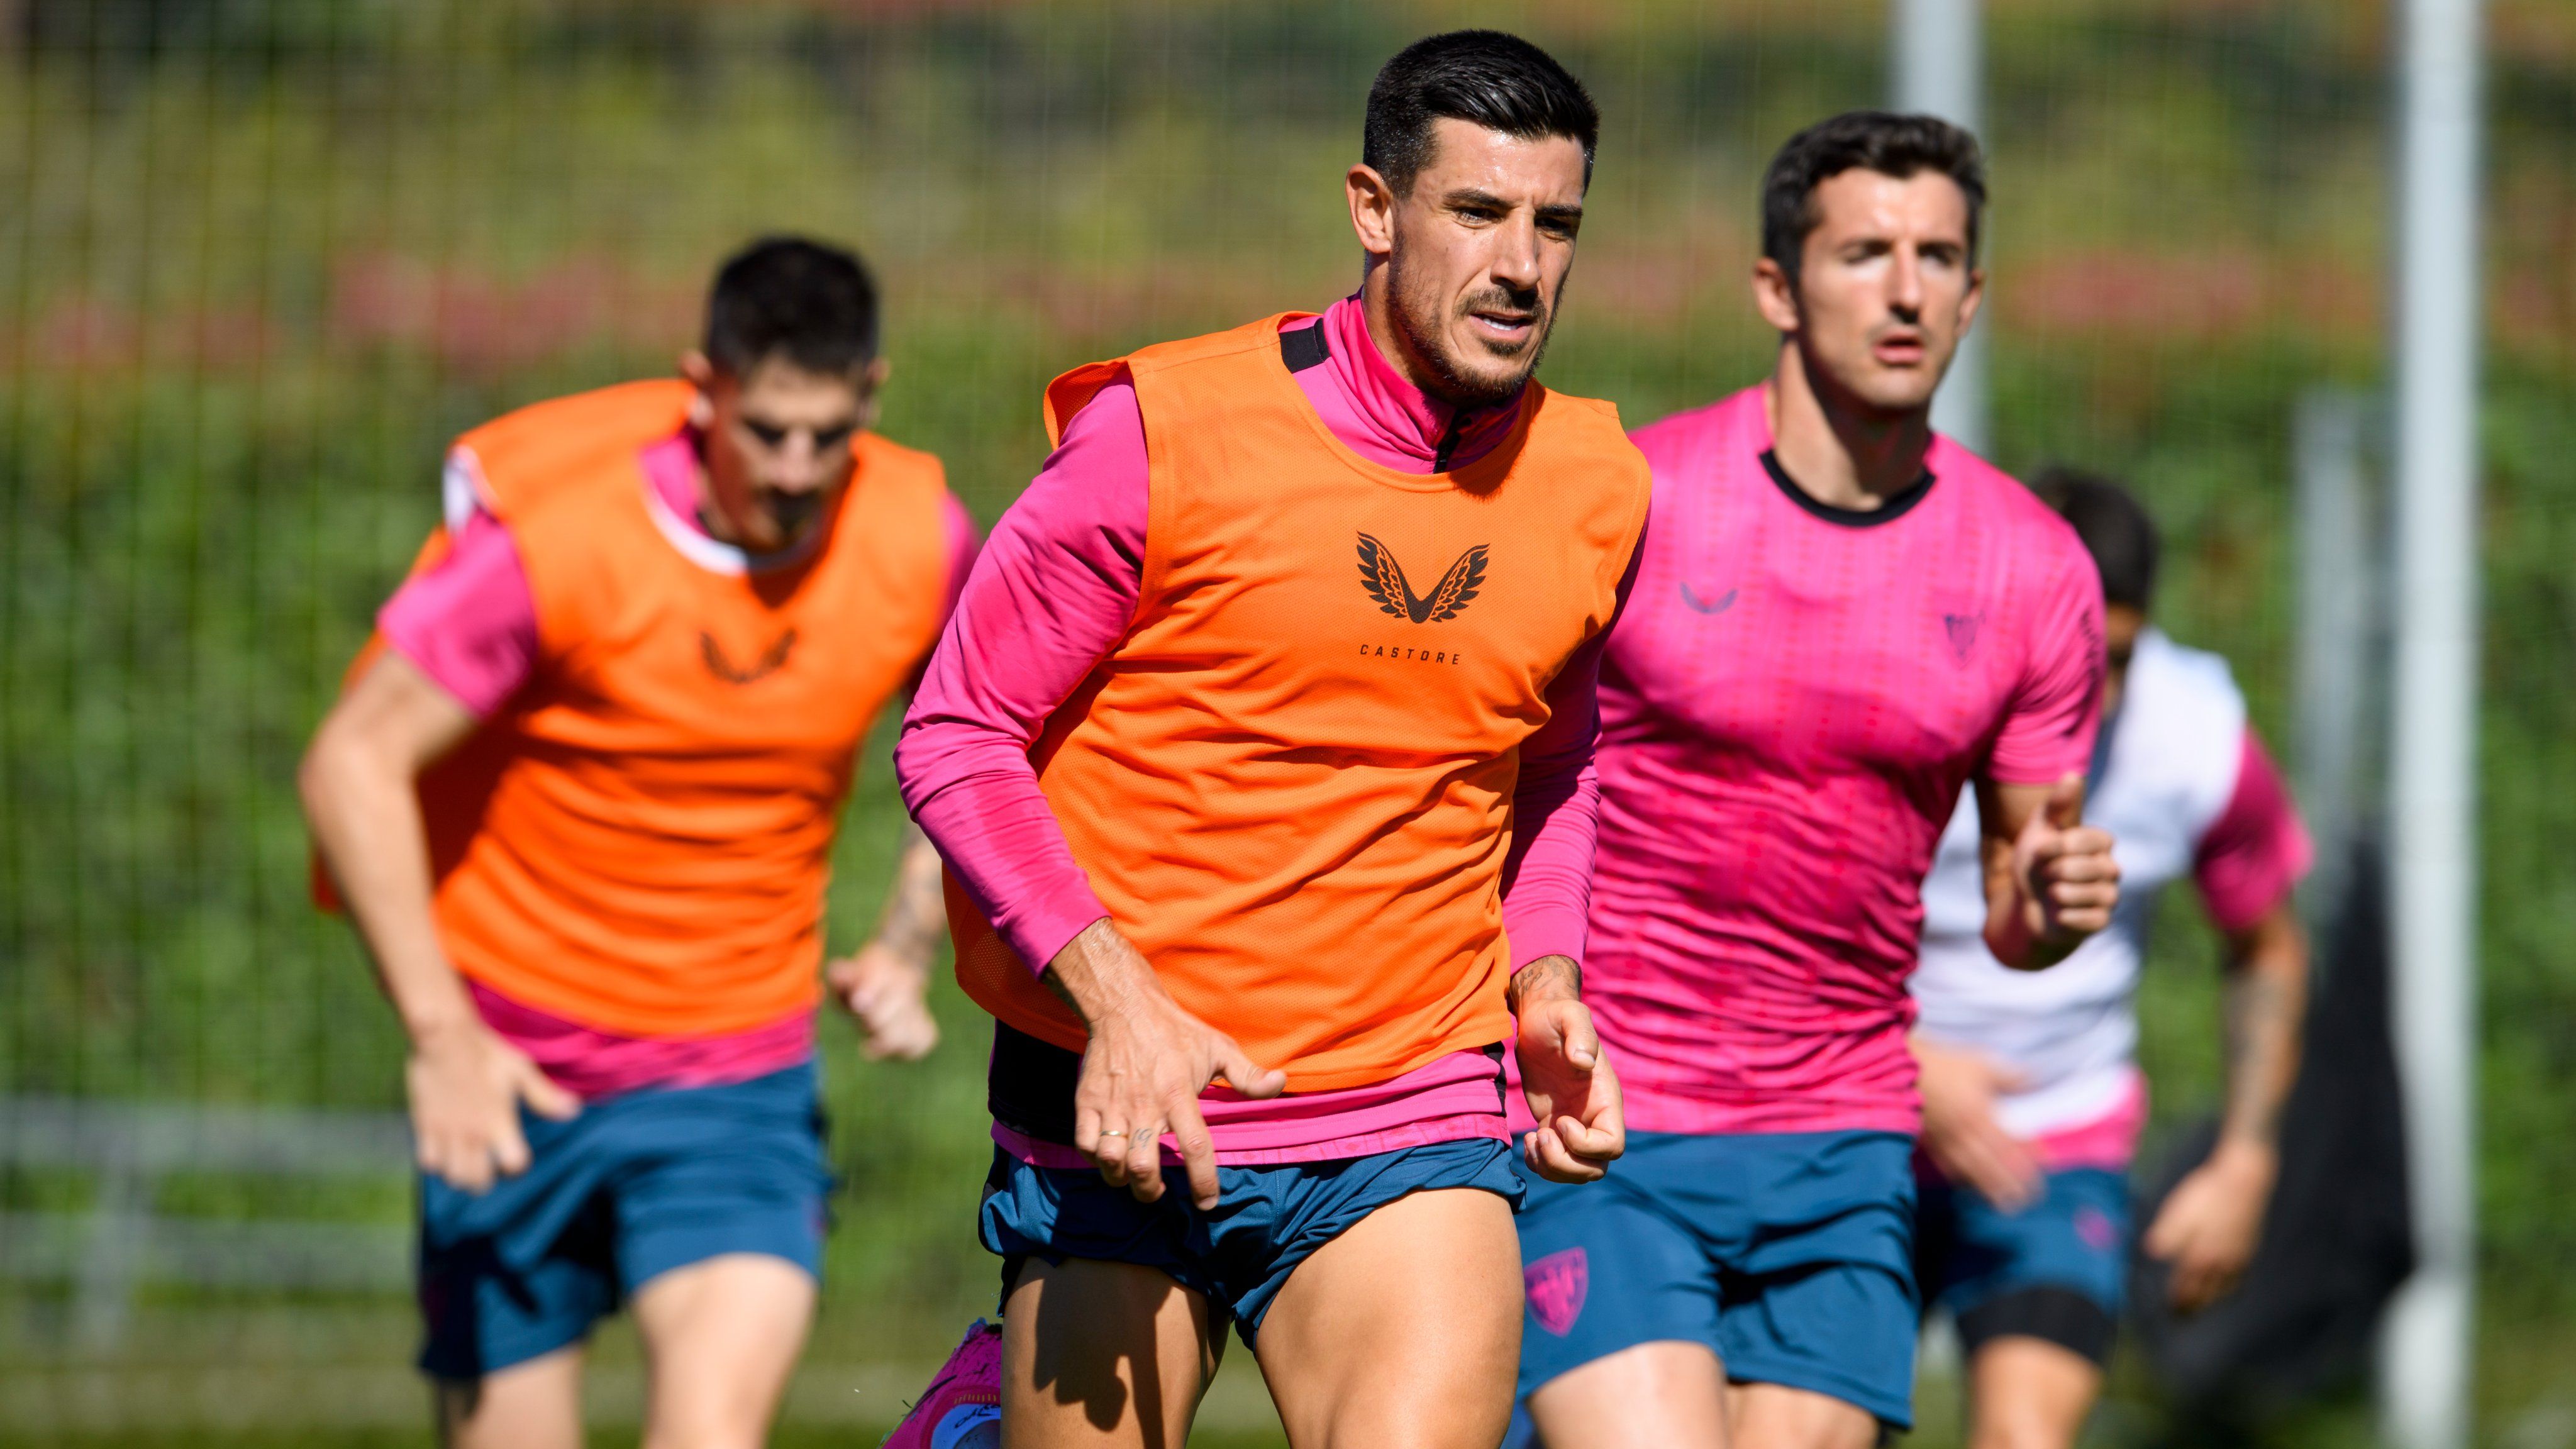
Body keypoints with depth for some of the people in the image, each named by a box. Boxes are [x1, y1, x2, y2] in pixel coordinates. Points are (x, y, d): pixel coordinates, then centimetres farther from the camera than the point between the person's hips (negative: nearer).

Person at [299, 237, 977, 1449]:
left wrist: (906, 952, 0)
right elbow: (353, 762, -13)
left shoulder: (918, 541, -6)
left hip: (740, 1074, 1)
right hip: (514, 1074, -1)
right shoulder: (554, 537, -17)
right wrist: (439, 1032, -20)